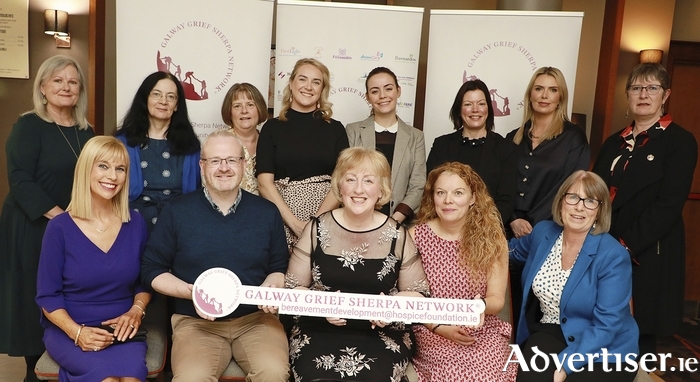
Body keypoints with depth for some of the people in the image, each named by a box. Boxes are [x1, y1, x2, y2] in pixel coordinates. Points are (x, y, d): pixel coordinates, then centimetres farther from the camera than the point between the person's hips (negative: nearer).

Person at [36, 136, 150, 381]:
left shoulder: (136, 224, 3)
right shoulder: (60, 227, -6)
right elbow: (47, 296, -4)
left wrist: (136, 310, -9)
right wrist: (77, 332, -18)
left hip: (122, 329, 2)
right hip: (68, 331, -2)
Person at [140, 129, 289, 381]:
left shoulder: (267, 212, 7)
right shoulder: (176, 212, 2)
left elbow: (280, 267, 14)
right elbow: (151, 270, 5)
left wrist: (272, 285, -10)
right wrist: (192, 292, -11)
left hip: (256, 318, 2)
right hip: (196, 321, -1)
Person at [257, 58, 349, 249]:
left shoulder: (335, 129, 6)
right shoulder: (272, 127, 4)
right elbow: (264, 181, -3)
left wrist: (315, 221, -13)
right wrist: (294, 222, -13)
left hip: (325, 221, 0)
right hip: (282, 222, 0)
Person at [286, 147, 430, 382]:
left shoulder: (397, 235, 3)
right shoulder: (317, 229, 3)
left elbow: (418, 292, 10)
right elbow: (293, 287, 7)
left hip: (383, 335, 0)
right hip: (320, 331, 0)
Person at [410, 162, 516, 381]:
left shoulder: (492, 238, -1)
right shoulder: (415, 236, -3)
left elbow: (497, 299, -1)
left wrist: (481, 305, -22)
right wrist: (440, 327, -11)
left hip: (485, 333, 1)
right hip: (433, 334, -1)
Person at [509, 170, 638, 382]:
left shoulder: (613, 256, -17)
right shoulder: (543, 232, -2)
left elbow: (607, 325, -20)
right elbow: (518, 250, 24)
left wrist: (566, 363, -28)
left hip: (603, 351, -3)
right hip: (550, 334, 3)